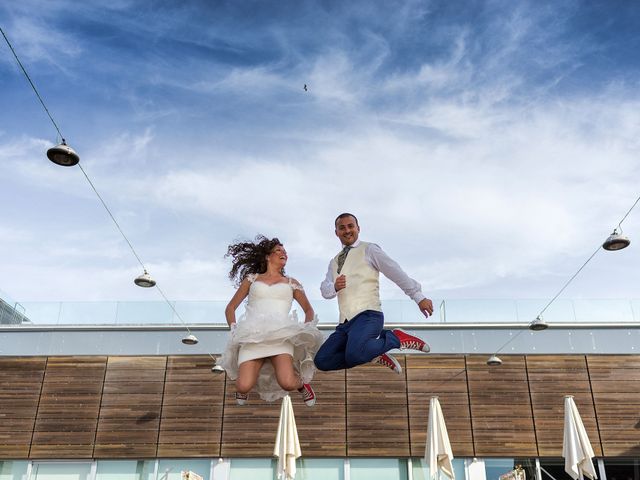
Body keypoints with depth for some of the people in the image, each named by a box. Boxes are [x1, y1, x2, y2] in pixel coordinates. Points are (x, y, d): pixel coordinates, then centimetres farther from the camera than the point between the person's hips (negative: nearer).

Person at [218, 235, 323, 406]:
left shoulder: (291, 283, 22)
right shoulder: (252, 278, 20)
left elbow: (308, 310, 28)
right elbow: (230, 308, 23)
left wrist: (305, 332, 9)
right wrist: (234, 331, 6)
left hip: (281, 335, 0)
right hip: (253, 335, 0)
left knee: (287, 383, -27)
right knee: (244, 386, -22)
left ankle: (302, 383, 10)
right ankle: (242, 390, 17)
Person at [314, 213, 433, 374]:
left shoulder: (369, 250, 5)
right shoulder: (334, 262, 23)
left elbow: (396, 273, -2)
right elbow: (324, 290, 12)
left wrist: (419, 297, -9)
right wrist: (335, 287, -11)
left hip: (367, 315, -7)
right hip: (345, 323, 7)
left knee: (354, 355, -33)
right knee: (322, 361, -8)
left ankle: (395, 338, -7)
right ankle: (374, 354, 5)